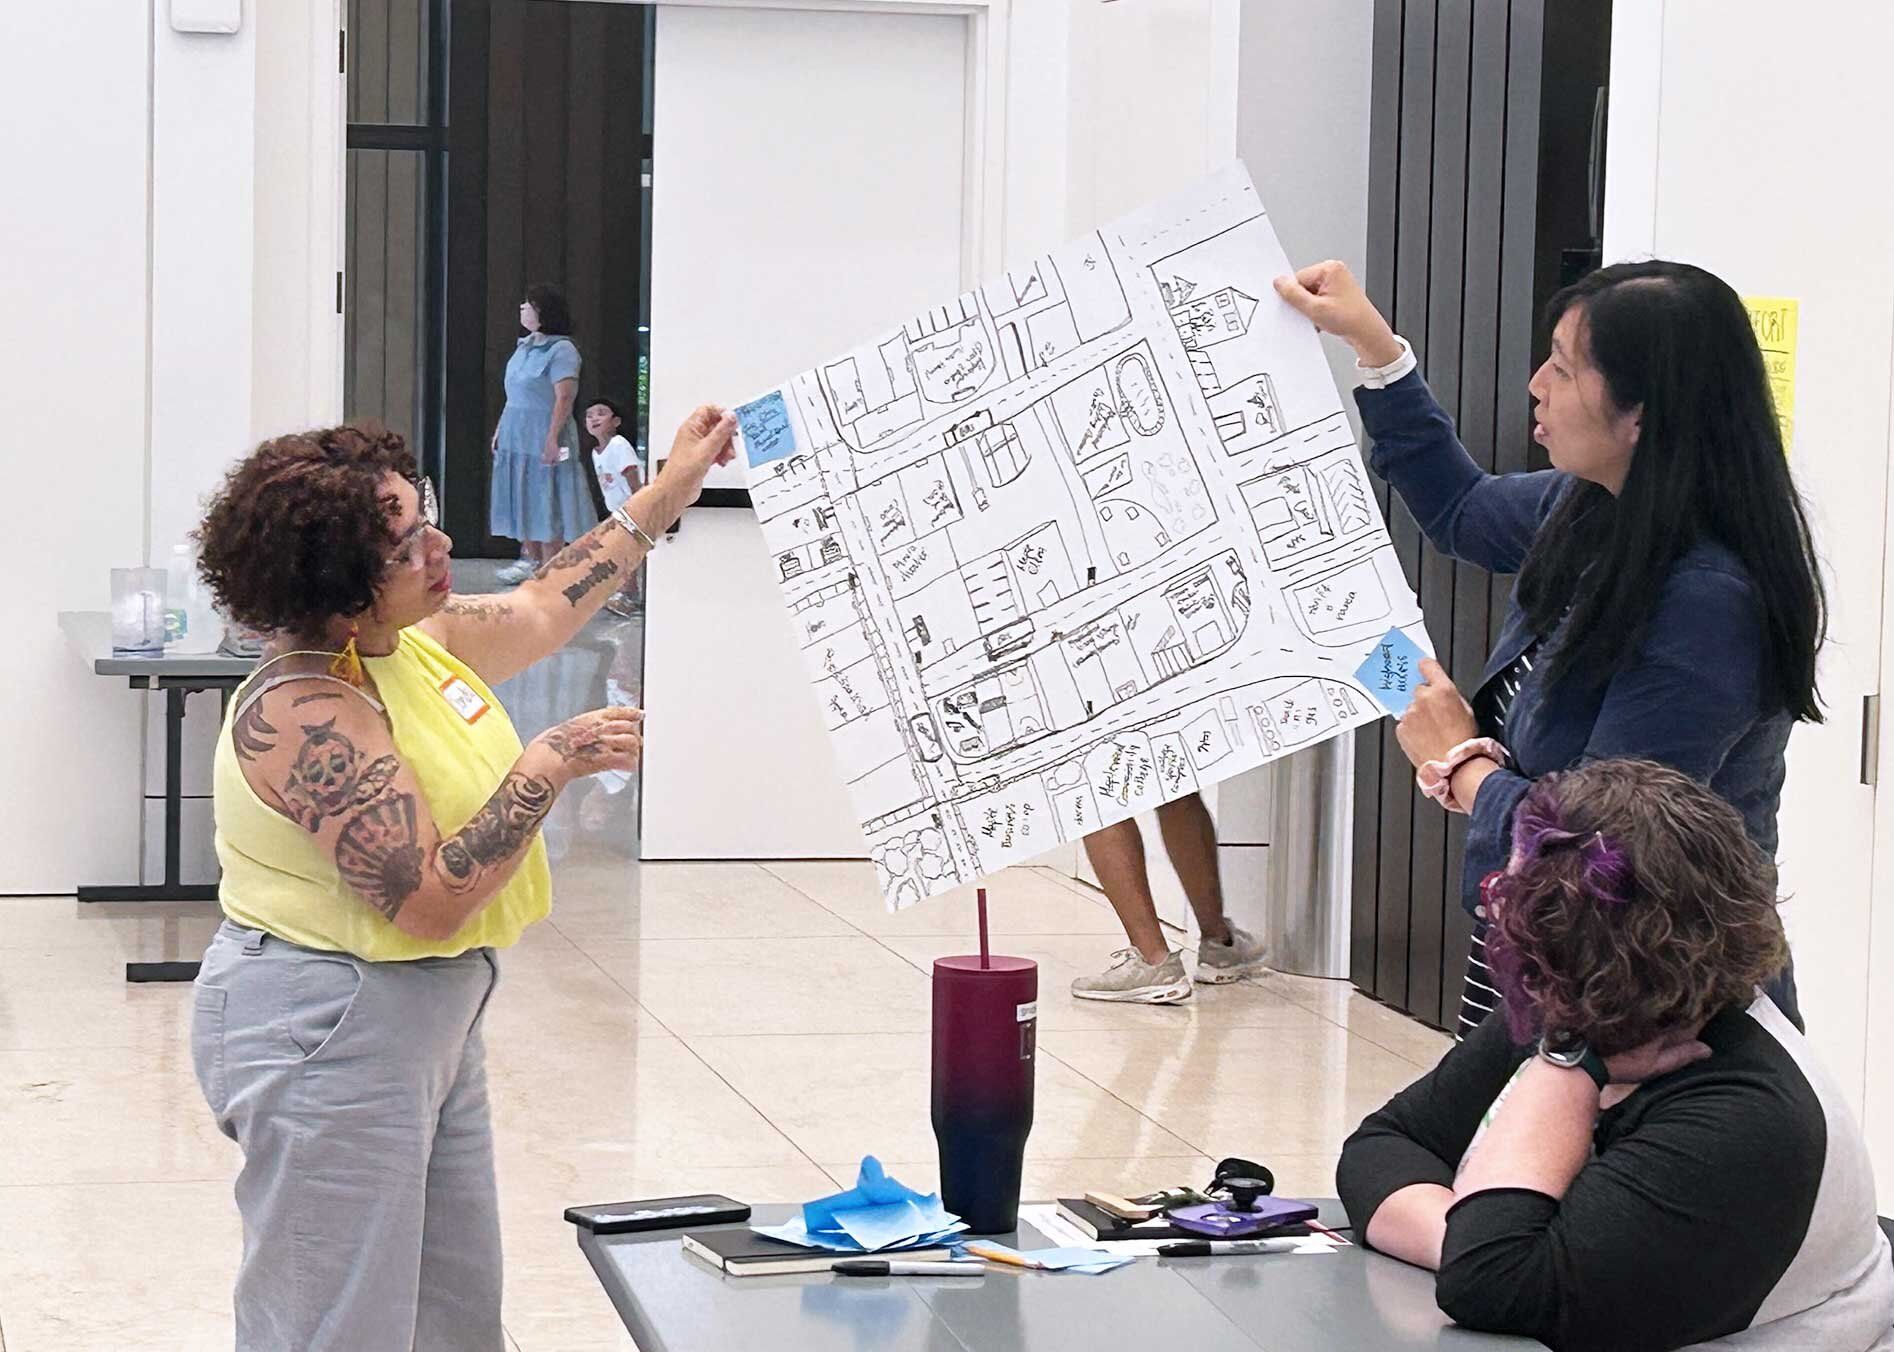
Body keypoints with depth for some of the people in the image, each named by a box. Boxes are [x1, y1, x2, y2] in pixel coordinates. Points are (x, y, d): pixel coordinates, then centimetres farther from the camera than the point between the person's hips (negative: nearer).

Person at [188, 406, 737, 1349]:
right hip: (324, 1036, -10)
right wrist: (550, 765, -23)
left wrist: (670, 490, 25)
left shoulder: (416, 642, 4)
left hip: (430, 1020, 10)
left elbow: (544, 610, 23)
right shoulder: (305, 714, -24)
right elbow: (435, 902, -26)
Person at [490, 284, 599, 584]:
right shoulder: (525, 347, 13)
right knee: (523, 500, 13)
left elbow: (564, 398, -18)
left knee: (548, 505, -4)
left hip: (543, 438, -8)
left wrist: (553, 438, -24)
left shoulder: (561, 351, -12)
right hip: (516, 436, 8)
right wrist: (500, 430, 17)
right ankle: (530, 560, 23)